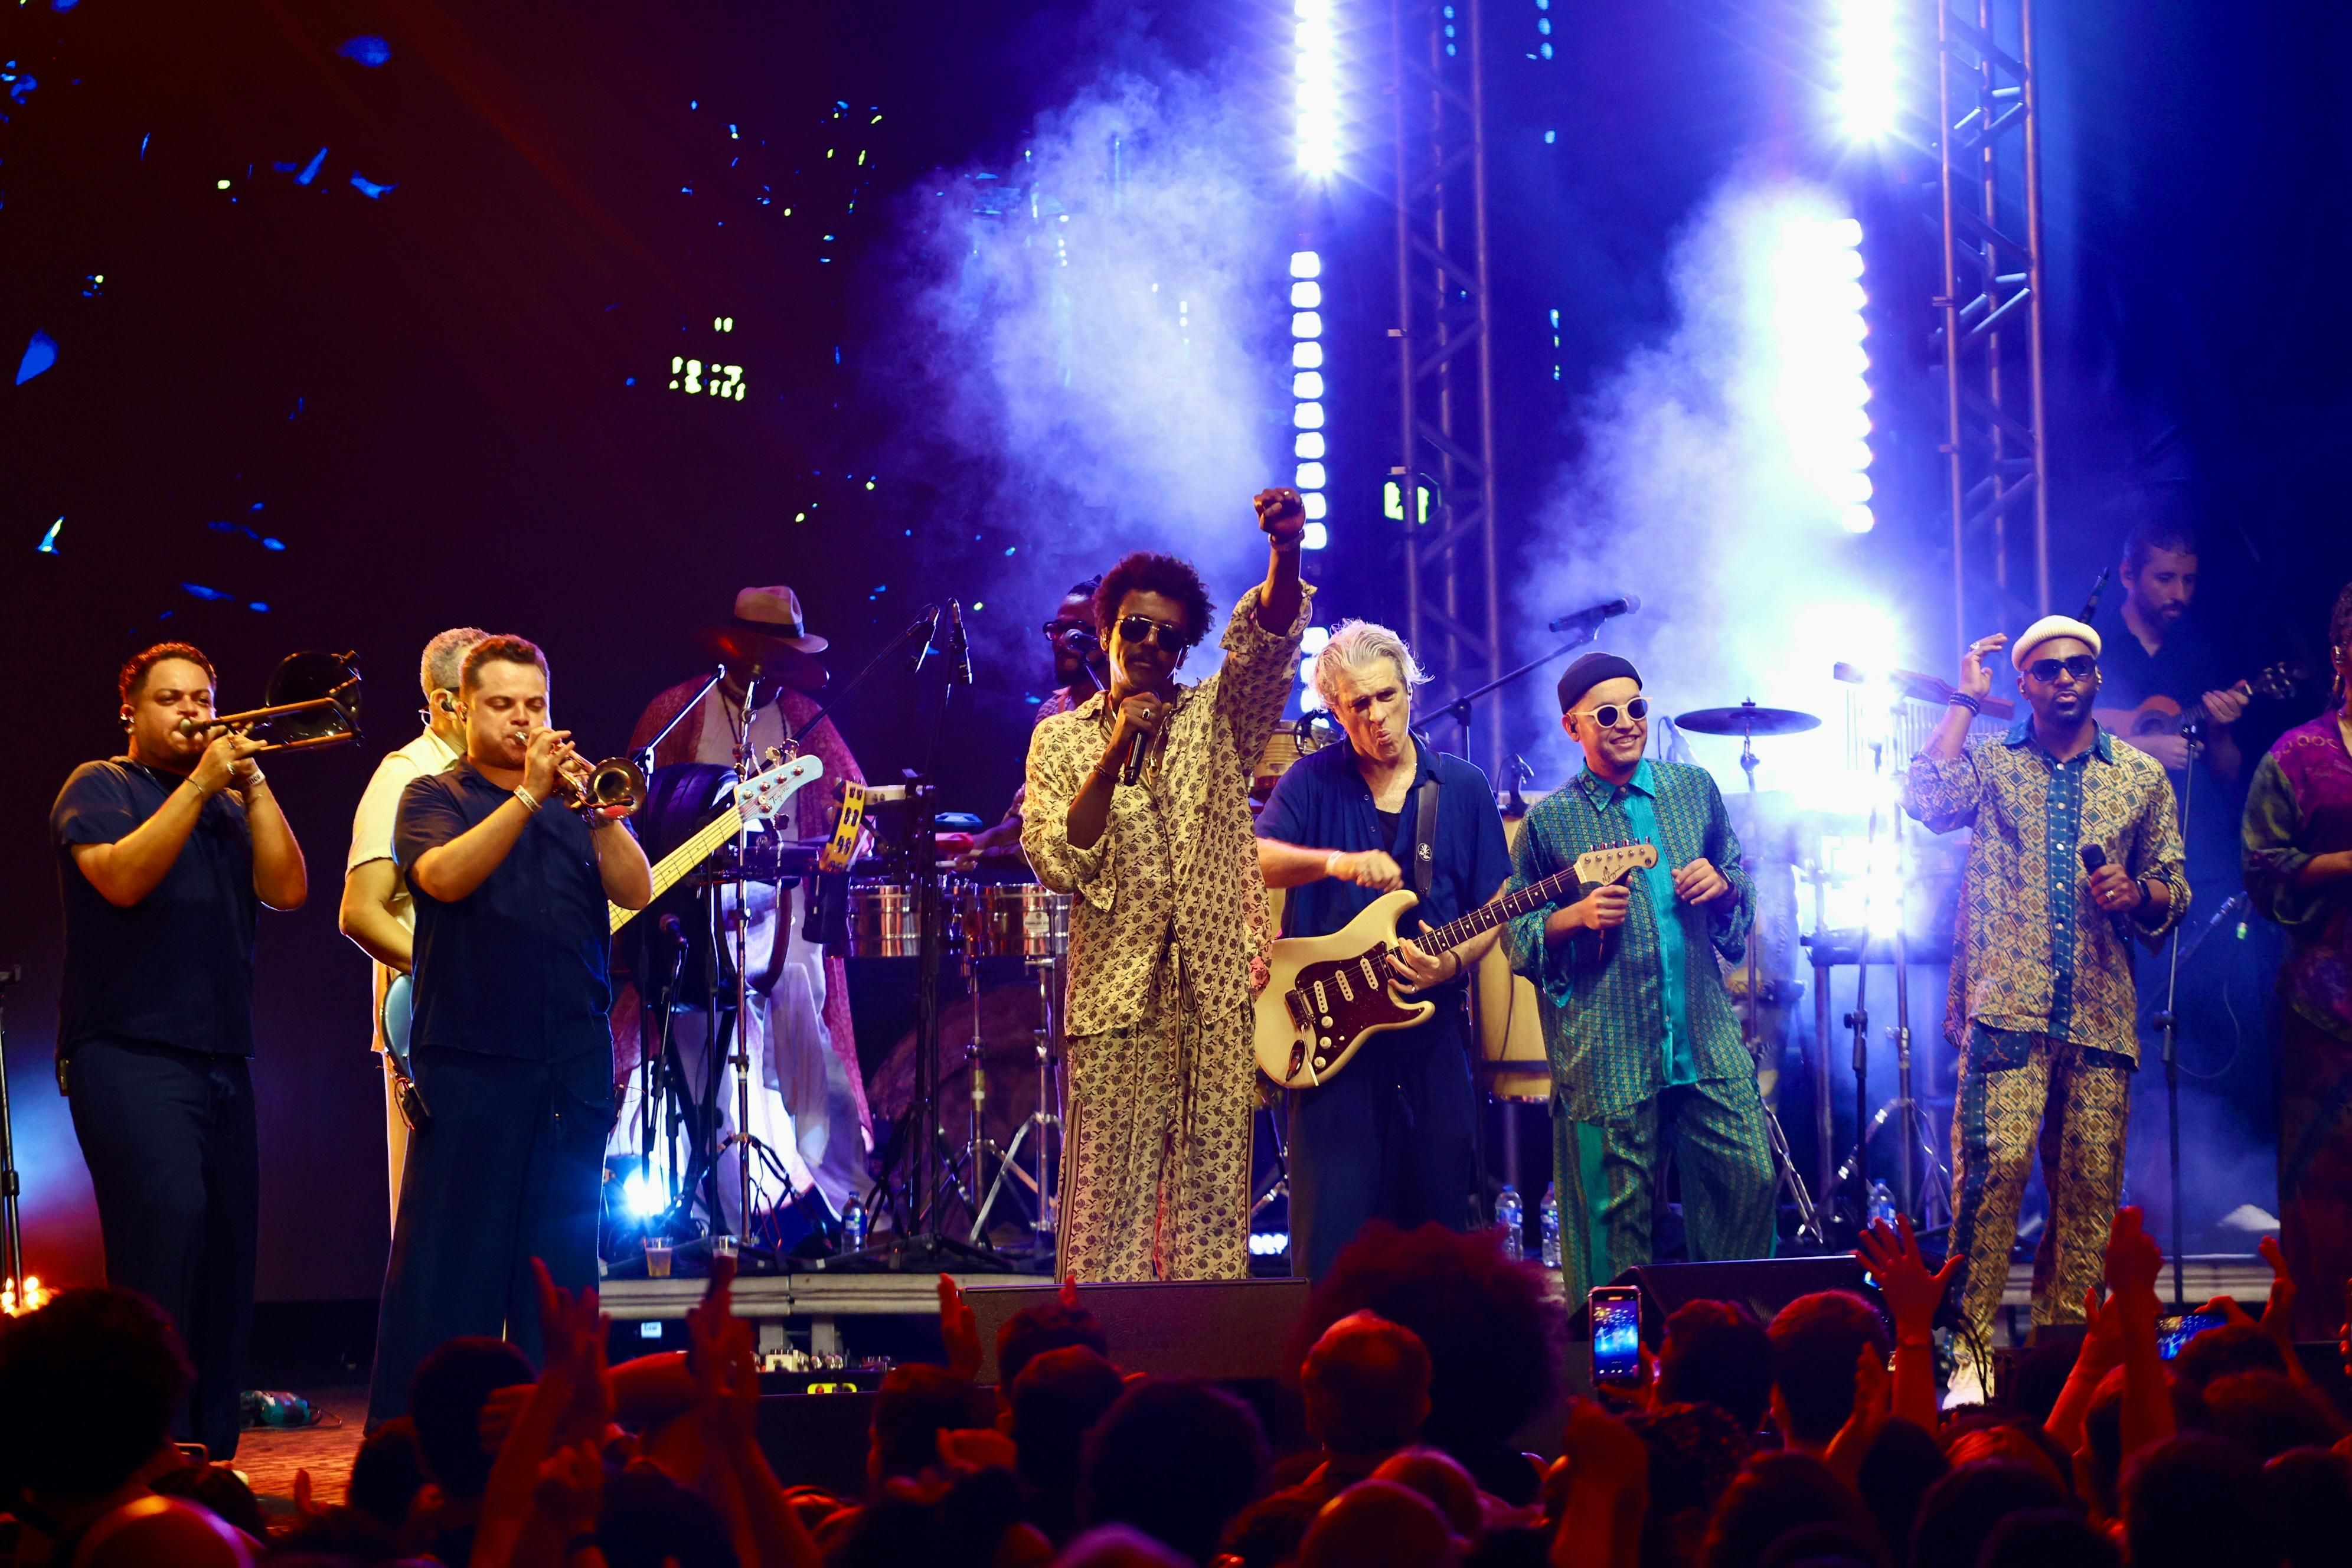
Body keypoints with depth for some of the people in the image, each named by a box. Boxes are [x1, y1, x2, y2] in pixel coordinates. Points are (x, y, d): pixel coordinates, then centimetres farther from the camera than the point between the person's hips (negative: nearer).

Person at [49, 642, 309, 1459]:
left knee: (228, 1248, 3)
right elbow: (122, 878, -14)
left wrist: (252, 783, 0)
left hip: (222, 1057, 6)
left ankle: (210, 1454, 9)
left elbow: (287, 890, 5)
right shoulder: (99, 788, 5)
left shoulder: (231, 805, 21)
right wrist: (200, 783, -13)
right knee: (167, 1216, -22)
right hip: (128, 1054, -6)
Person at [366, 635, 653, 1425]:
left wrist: (601, 810, -14)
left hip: (573, 1067, 4)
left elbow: (636, 890, 2)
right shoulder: (434, 797, 5)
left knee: (561, 1258, 7)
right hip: (470, 1061, -4)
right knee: (448, 1261, -7)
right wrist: (529, 795, -21)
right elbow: (443, 876, -16)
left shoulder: (575, 807, 16)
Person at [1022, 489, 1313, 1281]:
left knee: (1214, 1206, 1)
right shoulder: (1061, 738, 9)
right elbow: (1060, 865, -4)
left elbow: (1266, 643, -9)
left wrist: (1285, 553, -28)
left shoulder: (1217, 722, 11)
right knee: (1110, 1206, -4)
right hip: (1116, 1005, -1)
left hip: (1219, 999, 1)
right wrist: (1117, 752, -12)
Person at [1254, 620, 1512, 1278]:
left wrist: (1453, 962, -10)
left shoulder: (1464, 789, 9)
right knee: (1330, 1232, -7)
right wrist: (1336, 863, -30)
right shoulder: (1313, 780, 4)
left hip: (1432, 1035, 2)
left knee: (1439, 1220, 5)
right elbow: (1255, 859, -12)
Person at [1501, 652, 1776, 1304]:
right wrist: (1577, 918, -13)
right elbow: (1517, 934, 4)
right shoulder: (1548, 822, 0)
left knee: (1750, 1179, 1)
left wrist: (1720, 884, -1)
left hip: (1709, 1042, 3)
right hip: (1607, 1053, -3)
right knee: (1618, 1213, 0)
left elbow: (1742, 885, 21)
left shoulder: (1694, 789, 11)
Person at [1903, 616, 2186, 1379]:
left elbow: (2174, 891, 18)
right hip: (2007, 1006, -3)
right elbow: (1926, 799, -12)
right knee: (1996, 1164, -17)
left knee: (2091, 1186, 1)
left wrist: (2138, 892, -5)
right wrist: (1965, 700, -3)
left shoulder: (2141, 776, 15)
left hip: (2100, 1010, 3)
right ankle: (1969, 1344, -13)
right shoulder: (1991, 763, 10)